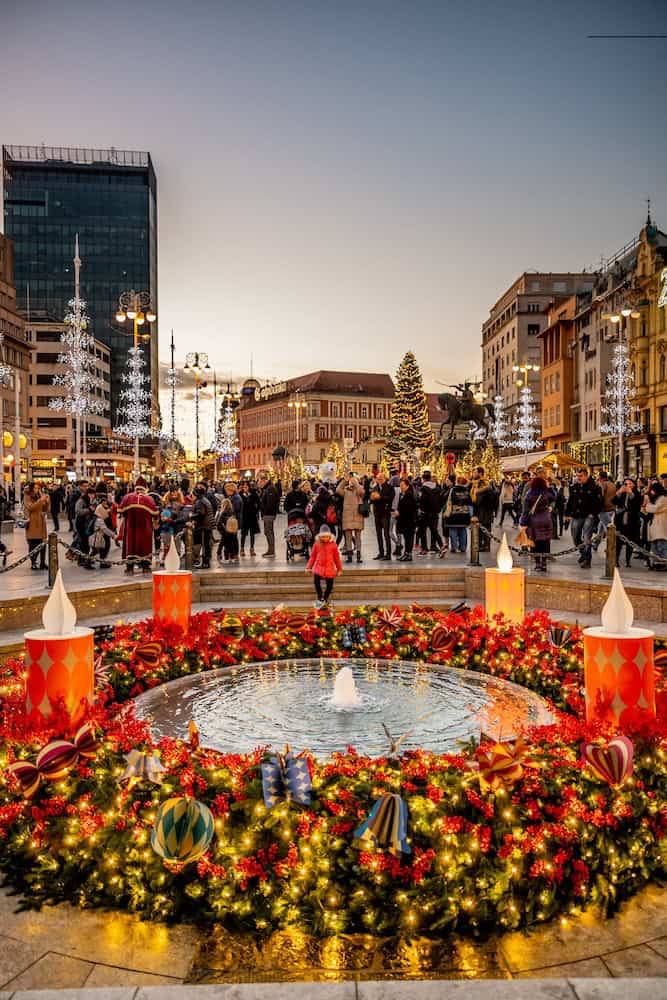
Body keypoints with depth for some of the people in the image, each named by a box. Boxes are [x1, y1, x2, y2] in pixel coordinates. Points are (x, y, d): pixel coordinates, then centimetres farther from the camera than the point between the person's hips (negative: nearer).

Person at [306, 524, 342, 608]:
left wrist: (339, 568, 12)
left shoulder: (333, 544, 0)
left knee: (330, 585, 2)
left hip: (329, 568, 0)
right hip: (318, 567, 0)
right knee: (316, 582, -17)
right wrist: (309, 567, 7)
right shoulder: (317, 543, 2)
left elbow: (337, 557, 8)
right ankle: (320, 599, 1)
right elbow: (312, 556, 9)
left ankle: (325, 599, 26)